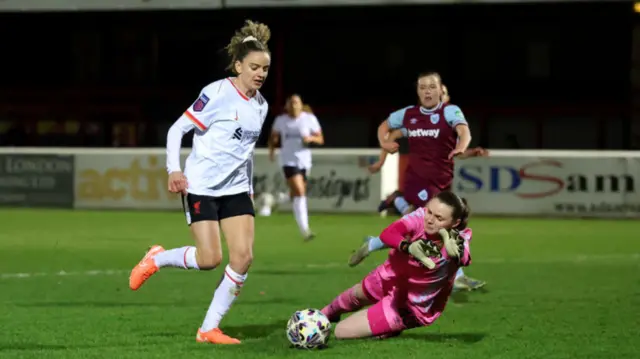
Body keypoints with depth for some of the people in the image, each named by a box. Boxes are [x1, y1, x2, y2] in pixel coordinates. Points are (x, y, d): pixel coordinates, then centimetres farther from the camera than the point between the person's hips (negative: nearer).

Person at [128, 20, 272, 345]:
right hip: (201, 186, -6)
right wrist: (174, 169, -20)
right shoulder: (218, 93, -13)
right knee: (210, 259, -13)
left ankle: (209, 329, 0)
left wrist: (250, 189, 20)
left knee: (244, 257, -9)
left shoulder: (260, 105, 8)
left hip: (236, 189, 6)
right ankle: (156, 260, 18)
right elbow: (177, 129, -10)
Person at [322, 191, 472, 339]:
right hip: (390, 277, 3)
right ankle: (328, 313, 68)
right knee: (356, 295, 33)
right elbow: (387, 234, -44)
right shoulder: (420, 216, -28)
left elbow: (464, 259, -55)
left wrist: (453, 247, -76)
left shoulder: (457, 241, -32)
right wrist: (409, 247, -64)